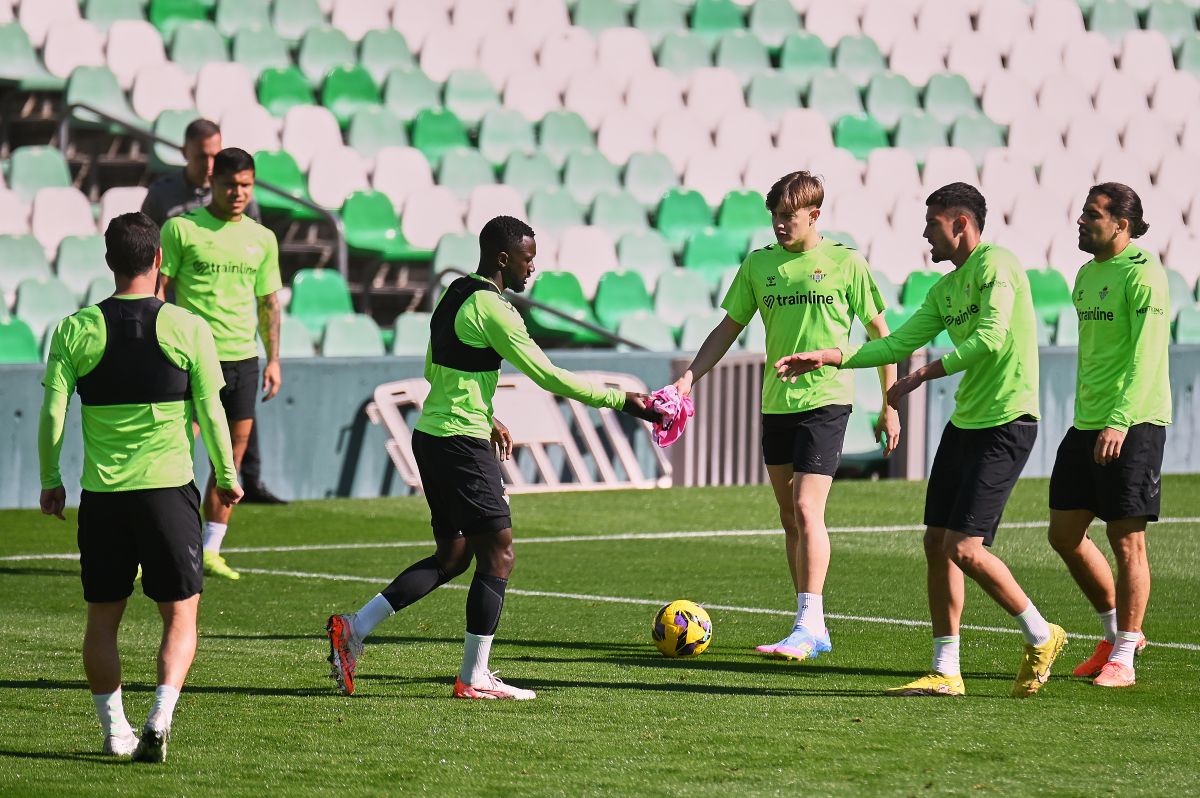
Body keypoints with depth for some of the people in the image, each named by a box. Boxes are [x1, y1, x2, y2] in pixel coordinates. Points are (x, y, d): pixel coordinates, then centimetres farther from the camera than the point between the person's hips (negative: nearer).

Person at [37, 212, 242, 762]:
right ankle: (161, 713, -13)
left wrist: (50, 481, 11)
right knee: (180, 614, 6)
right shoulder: (188, 328, -4)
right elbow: (211, 413, -2)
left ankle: (114, 728, 14)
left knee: (102, 618, 13)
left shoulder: (76, 329, -1)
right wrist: (227, 476, 12)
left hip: (102, 492, 1)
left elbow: (52, 413, -2)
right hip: (169, 487, -1)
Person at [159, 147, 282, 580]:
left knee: (232, 455, 5)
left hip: (243, 356, 5)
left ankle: (210, 550, 13)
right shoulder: (181, 228, -2)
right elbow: (160, 290, -1)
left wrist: (273, 359, 10)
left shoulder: (262, 239, 11)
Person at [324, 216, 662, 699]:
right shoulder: (492, 309, -15)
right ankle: (474, 678, -2)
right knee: (497, 552, -3)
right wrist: (621, 400, -10)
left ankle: (354, 628, 10)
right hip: (461, 444, -10)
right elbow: (549, 377, -15)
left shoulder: (455, 295, 14)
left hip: (431, 437, 10)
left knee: (452, 555, 16)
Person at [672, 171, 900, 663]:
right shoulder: (758, 265, 7)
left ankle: (808, 624, -17)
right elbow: (728, 329, 14)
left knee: (806, 509, -17)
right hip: (775, 402, 5)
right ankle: (812, 630, 16)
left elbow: (880, 335, 4)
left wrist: (889, 407, 4)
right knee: (789, 519, 8)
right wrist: (691, 375, 0)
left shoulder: (845, 263, -3)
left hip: (826, 400, -5)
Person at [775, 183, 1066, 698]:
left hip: (1006, 423, -9)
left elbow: (990, 338, -24)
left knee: (963, 548, -13)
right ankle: (945, 673, 10)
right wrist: (828, 358, 13)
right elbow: (900, 343, 20)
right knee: (937, 543, 5)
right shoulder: (945, 289, 16)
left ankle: (1040, 637, 6)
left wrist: (921, 376, -19)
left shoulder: (995, 265, -12)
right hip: (965, 423, 9)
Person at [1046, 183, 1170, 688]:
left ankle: (1123, 658, 3)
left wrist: (1119, 422, -29)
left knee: (1126, 542, -4)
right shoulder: (1087, 275, 15)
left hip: (1133, 425, -9)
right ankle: (1117, 632, 25)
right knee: (1064, 534, 8)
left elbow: (1145, 358, -20)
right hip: (1086, 422, 9)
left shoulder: (1141, 275, -12)